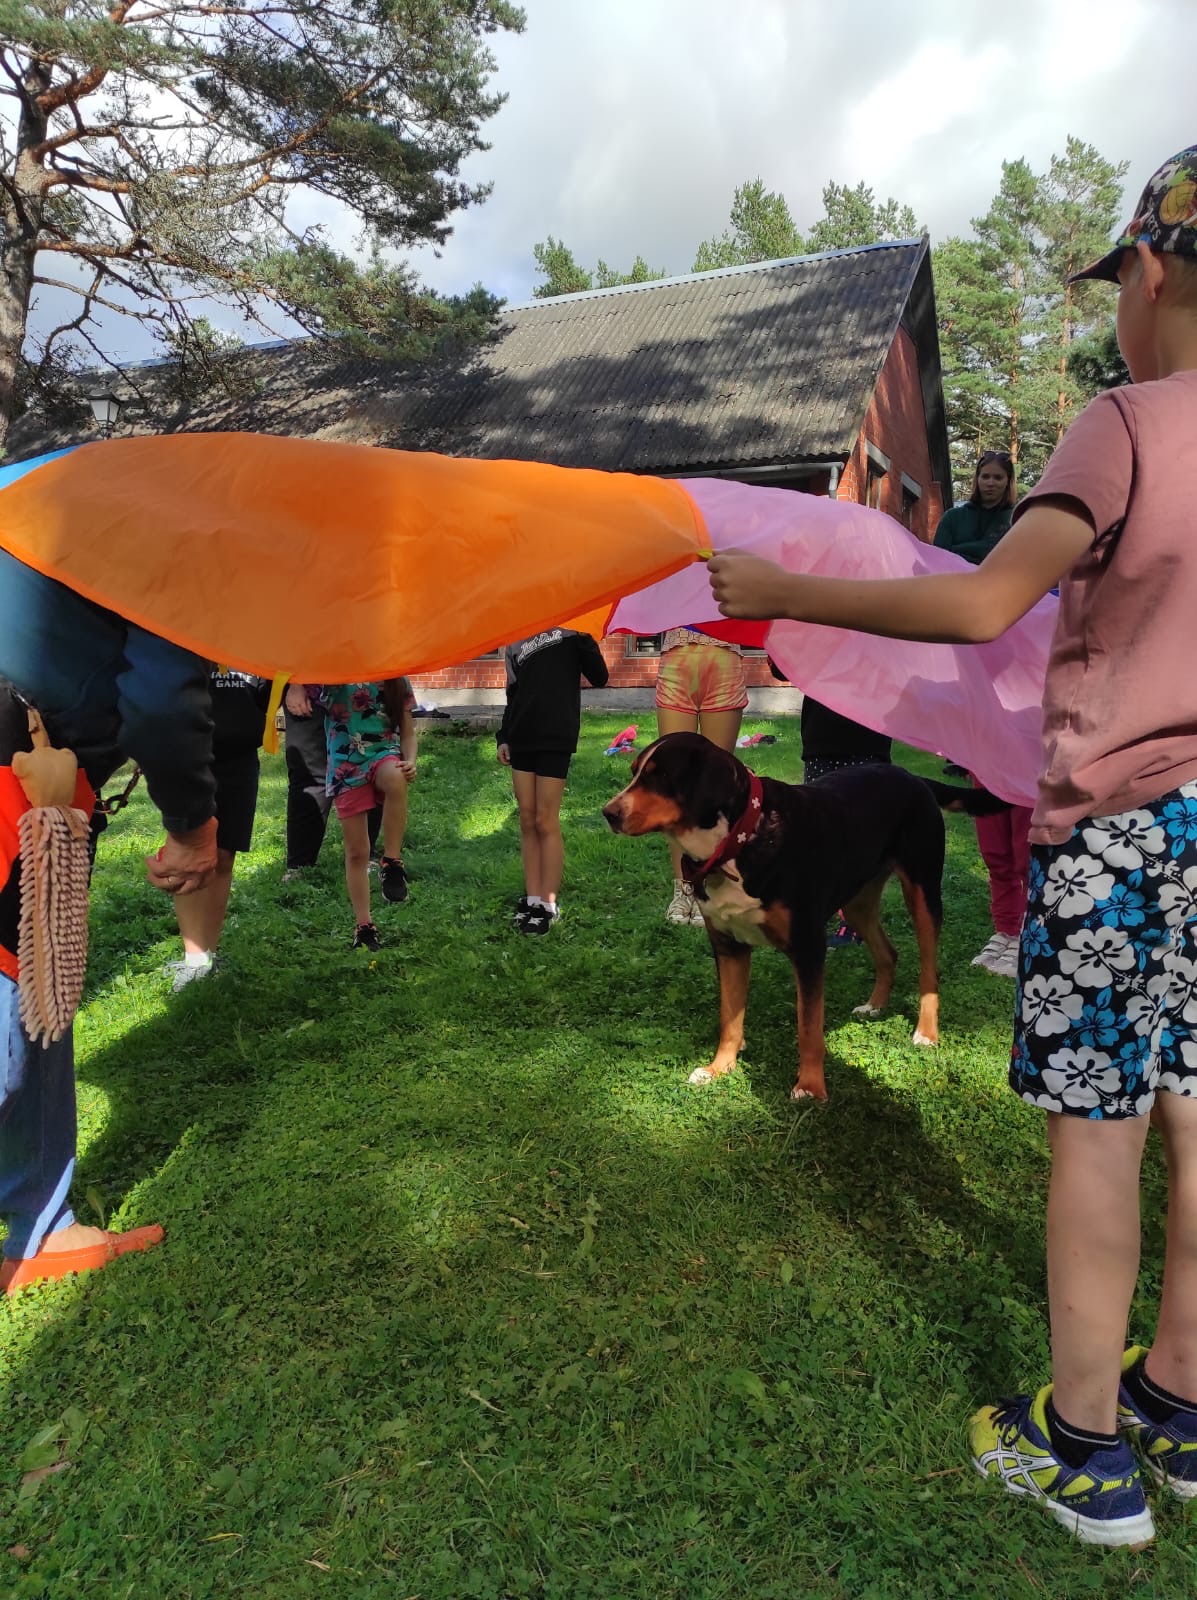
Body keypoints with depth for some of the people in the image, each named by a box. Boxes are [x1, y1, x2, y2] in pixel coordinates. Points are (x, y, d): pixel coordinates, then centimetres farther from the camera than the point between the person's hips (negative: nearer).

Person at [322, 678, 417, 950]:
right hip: (346, 767, 0)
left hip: (384, 754, 0)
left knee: (395, 778, -39)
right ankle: (363, 925, 15)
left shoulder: (397, 682, 6)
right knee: (356, 852, 2)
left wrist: (410, 761, -9)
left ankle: (391, 863, -25)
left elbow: (407, 732, 10)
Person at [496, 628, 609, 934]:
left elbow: (599, 678, -3)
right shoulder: (514, 644, 17)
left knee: (546, 821, -5)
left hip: (556, 736, -5)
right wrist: (503, 737, 11)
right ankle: (532, 899, 13)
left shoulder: (571, 628, 4)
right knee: (527, 821, 5)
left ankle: (549, 905, 3)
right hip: (521, 737, 5)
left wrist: (584, 638, -13)